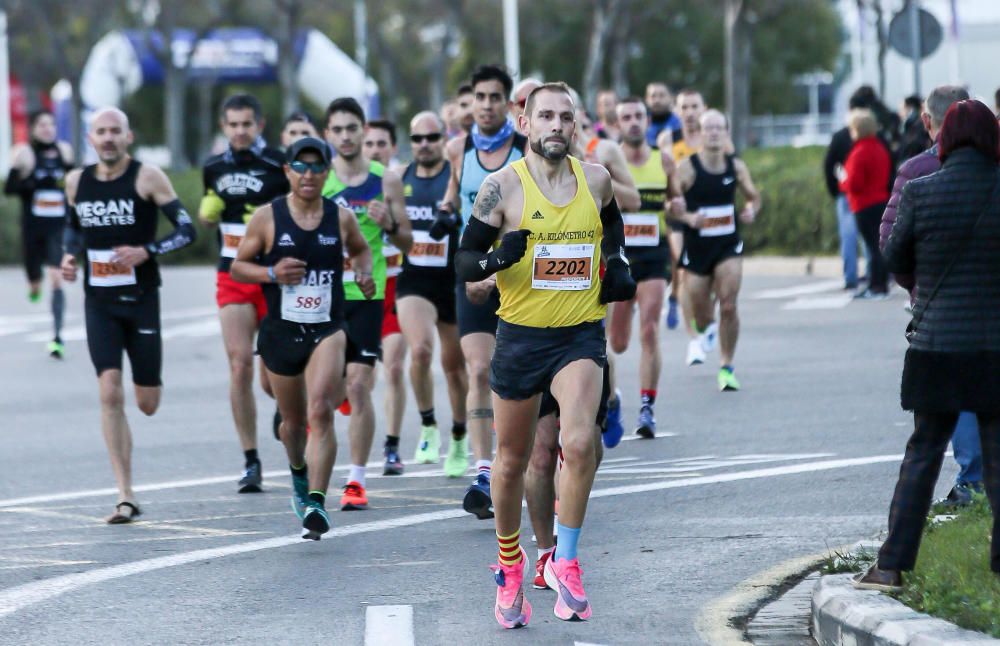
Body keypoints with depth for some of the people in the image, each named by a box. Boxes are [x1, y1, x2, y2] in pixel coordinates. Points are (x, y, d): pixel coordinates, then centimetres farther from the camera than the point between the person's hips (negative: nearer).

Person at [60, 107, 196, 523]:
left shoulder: (147, 178, -8)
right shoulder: (77, 181, 4)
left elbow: (186, 230, -7)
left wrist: (147, 251, -22)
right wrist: (69, 255, 2)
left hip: (141, 298, -2)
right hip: (99, 302, 2)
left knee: (147, 403, 4)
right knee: (109, 393, -12)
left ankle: (150, 381, 46)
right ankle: (126, 497, -10)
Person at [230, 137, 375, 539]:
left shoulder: (342, 218, 3)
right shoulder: (267, 218, -2)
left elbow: (360, 248, 24)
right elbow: (238, 266, 4)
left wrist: (364, 274, 3)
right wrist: (272, 273, -14)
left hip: (328, 329, -1)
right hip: (280, 331, 1)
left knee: (320, 411, -20)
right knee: (293, 420, 14)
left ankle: (315, 502, -25)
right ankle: (299, 472, 47)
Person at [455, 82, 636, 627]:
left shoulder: (596, 180, 2)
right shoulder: (502, 186, -7)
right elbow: (463, 262, -5)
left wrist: (618, 263, 8)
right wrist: (495, 259, -26)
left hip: (581, 336, 1)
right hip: (521, 336, -1)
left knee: (578, 443, -23)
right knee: (512, 461, 11)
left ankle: (565, 562, -8)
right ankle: (510, 566, 33)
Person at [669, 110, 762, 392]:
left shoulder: (737, 167, 0)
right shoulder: (687, 168, -10)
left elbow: (753, 196, 14)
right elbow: (671, 205, -8)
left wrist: (751, 210, -8)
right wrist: (688, 217, -26)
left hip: (728, 244, 1)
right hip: (696, 246, -1)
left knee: (729, 306, -12)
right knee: (700, 311, 8)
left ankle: (726, 367, 1)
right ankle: (705, 330, 48)